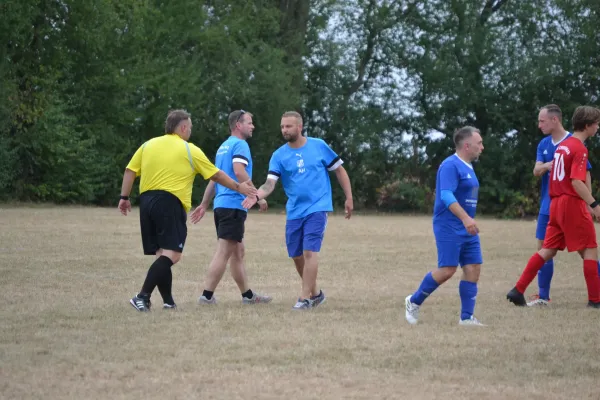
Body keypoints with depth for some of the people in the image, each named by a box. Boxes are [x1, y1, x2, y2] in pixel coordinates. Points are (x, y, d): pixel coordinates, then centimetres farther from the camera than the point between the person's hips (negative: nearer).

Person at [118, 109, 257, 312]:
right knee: (171, 254, -11)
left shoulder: (148, 145, 14)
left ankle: (168, 301, 12)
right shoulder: (190, 151, 2)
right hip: (170, 203, -7)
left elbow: (130, 171, 9)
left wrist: (124, 197, 16)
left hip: (146, 200, 7)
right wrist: (239, 187, 20)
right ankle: (143, 296, -25)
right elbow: (216, 175, 8)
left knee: (160, 254, 12)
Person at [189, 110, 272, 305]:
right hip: (233, 204, -10)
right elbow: (239, 172, -22)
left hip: (221, 206, 10)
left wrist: (204, 205, 27)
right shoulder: (240, 145, -8)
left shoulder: (224, 147, 21)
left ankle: (247, 295, 21)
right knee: (224, 252, -10)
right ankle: (207, 295, -14)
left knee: (238, 252, 15)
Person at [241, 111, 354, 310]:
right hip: (294, 211, 4)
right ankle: (315, 292, 29)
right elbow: (270, 183, -11)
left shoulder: (319, 146, -3)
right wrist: (256, 195, -32)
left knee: (309, 251, -15)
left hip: (317, 208, -4)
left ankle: (306, 297, -11)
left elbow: (339, 170, 6)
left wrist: (349, 198, 3)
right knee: (296, 255, 8)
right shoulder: (279, 155, 0)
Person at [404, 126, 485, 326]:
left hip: (467, 230, 9)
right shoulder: (450, 165, -14)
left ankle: (467, 317, 4)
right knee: (447, 270, -11)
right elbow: (446, 195, -25)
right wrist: (465, 218, -33)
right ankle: (414, 301, 8)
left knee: (473, 268, 1)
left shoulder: (468, 167, 16)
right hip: (449, 227, -9)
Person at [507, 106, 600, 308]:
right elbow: (577, 182, -22)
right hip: (572, 203, -8)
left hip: (556, 204, 8)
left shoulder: (563, 145, 14)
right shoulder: (579, 149, -13)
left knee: (548, 250, 9)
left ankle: (518, 290, 3)